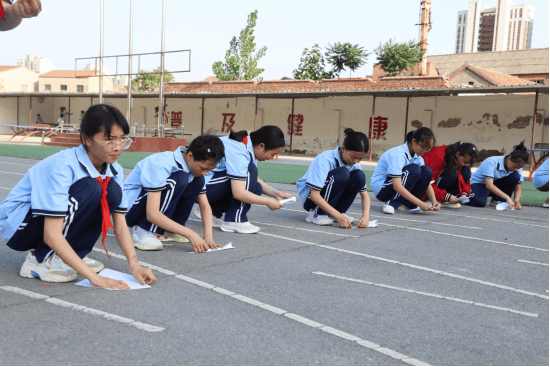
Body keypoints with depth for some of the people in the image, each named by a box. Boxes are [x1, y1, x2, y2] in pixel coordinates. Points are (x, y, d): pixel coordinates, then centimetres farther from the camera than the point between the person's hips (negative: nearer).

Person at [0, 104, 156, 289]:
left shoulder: (114, 171, -8)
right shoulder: (63, 166, -30)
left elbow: (120, 225, -7)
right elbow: (52, 235, -33)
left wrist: (134, 264, -23)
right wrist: (94, 277, -37)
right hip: (17, 225, -6)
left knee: (112, 191, -16)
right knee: (89, 189, -30)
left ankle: (75, 253, -5)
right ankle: (40, 260, -18)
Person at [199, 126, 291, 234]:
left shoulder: (249, 146, 3)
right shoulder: (238, 153, -27)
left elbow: (255, 179, 13)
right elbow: (238, 193, -31)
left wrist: (275, 193, 0)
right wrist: (268, 202, -22)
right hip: (202, 187, -9)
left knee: (256, 189, 2)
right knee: (249, 171, -21)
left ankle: (213, 210, 8)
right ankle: (235, 221, -15)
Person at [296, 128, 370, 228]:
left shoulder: (354, 164, -5)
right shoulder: (325, 160, -25)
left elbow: (365, 194, -5)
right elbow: (314, 195, -31)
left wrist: (365, 215, -25)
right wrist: (338, 216, -37)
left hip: (331, 199, 6)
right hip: (310, 198, -6)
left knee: (359, 175, -18)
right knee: (342, 173, -31)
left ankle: (339, 211, -6)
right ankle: (317, 214, -21)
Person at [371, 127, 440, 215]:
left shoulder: (417, 157, 2)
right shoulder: (397, 154, -24)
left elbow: (426, 181, 2)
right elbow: (397, 186, -32)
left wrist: (433, 200, -16)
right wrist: (420, 203, -34)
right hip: (381, 188, -8)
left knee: (427, 171, -10)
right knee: (414, 169, -28)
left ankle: (409, 204, -7)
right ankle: (391, 204, -24)